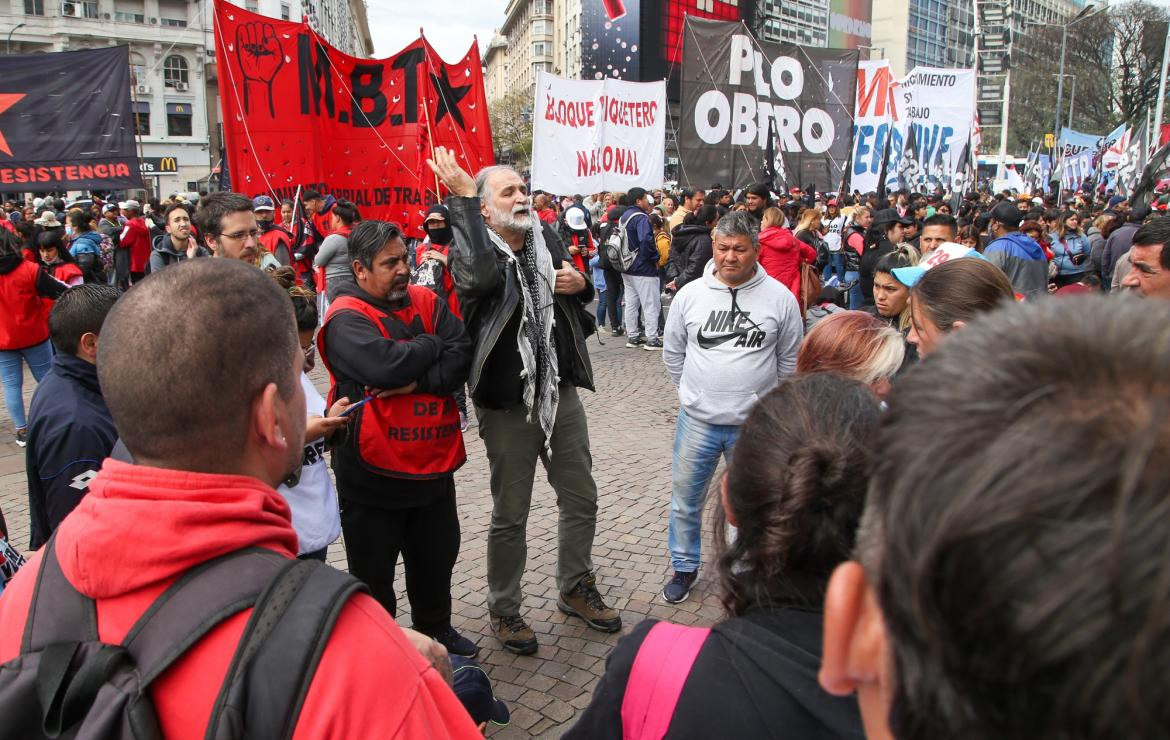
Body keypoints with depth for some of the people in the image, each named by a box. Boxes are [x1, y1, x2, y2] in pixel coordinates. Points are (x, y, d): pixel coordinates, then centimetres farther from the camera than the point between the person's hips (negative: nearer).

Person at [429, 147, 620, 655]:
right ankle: (504, 609, 29)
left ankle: (575, 589, 39)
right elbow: (481, 275, -39)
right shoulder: (473, 253, -12)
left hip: (562, 394, 6)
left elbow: (578, 305, 22)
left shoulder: (547, 240, 5)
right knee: (510, 516, 8)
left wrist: (580, 285, -3)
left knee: (581, 499, 17)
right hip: (508, 406, -6)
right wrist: (462, 196, -30)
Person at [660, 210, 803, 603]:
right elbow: (673, 353, 10)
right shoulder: (690, 294, -2)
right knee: (686, 499, 12)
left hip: (755, 424, -1)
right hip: (697, 421, 1)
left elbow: (790, 360, 5)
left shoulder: (780, 297, -5)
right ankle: (684, 566, 32)